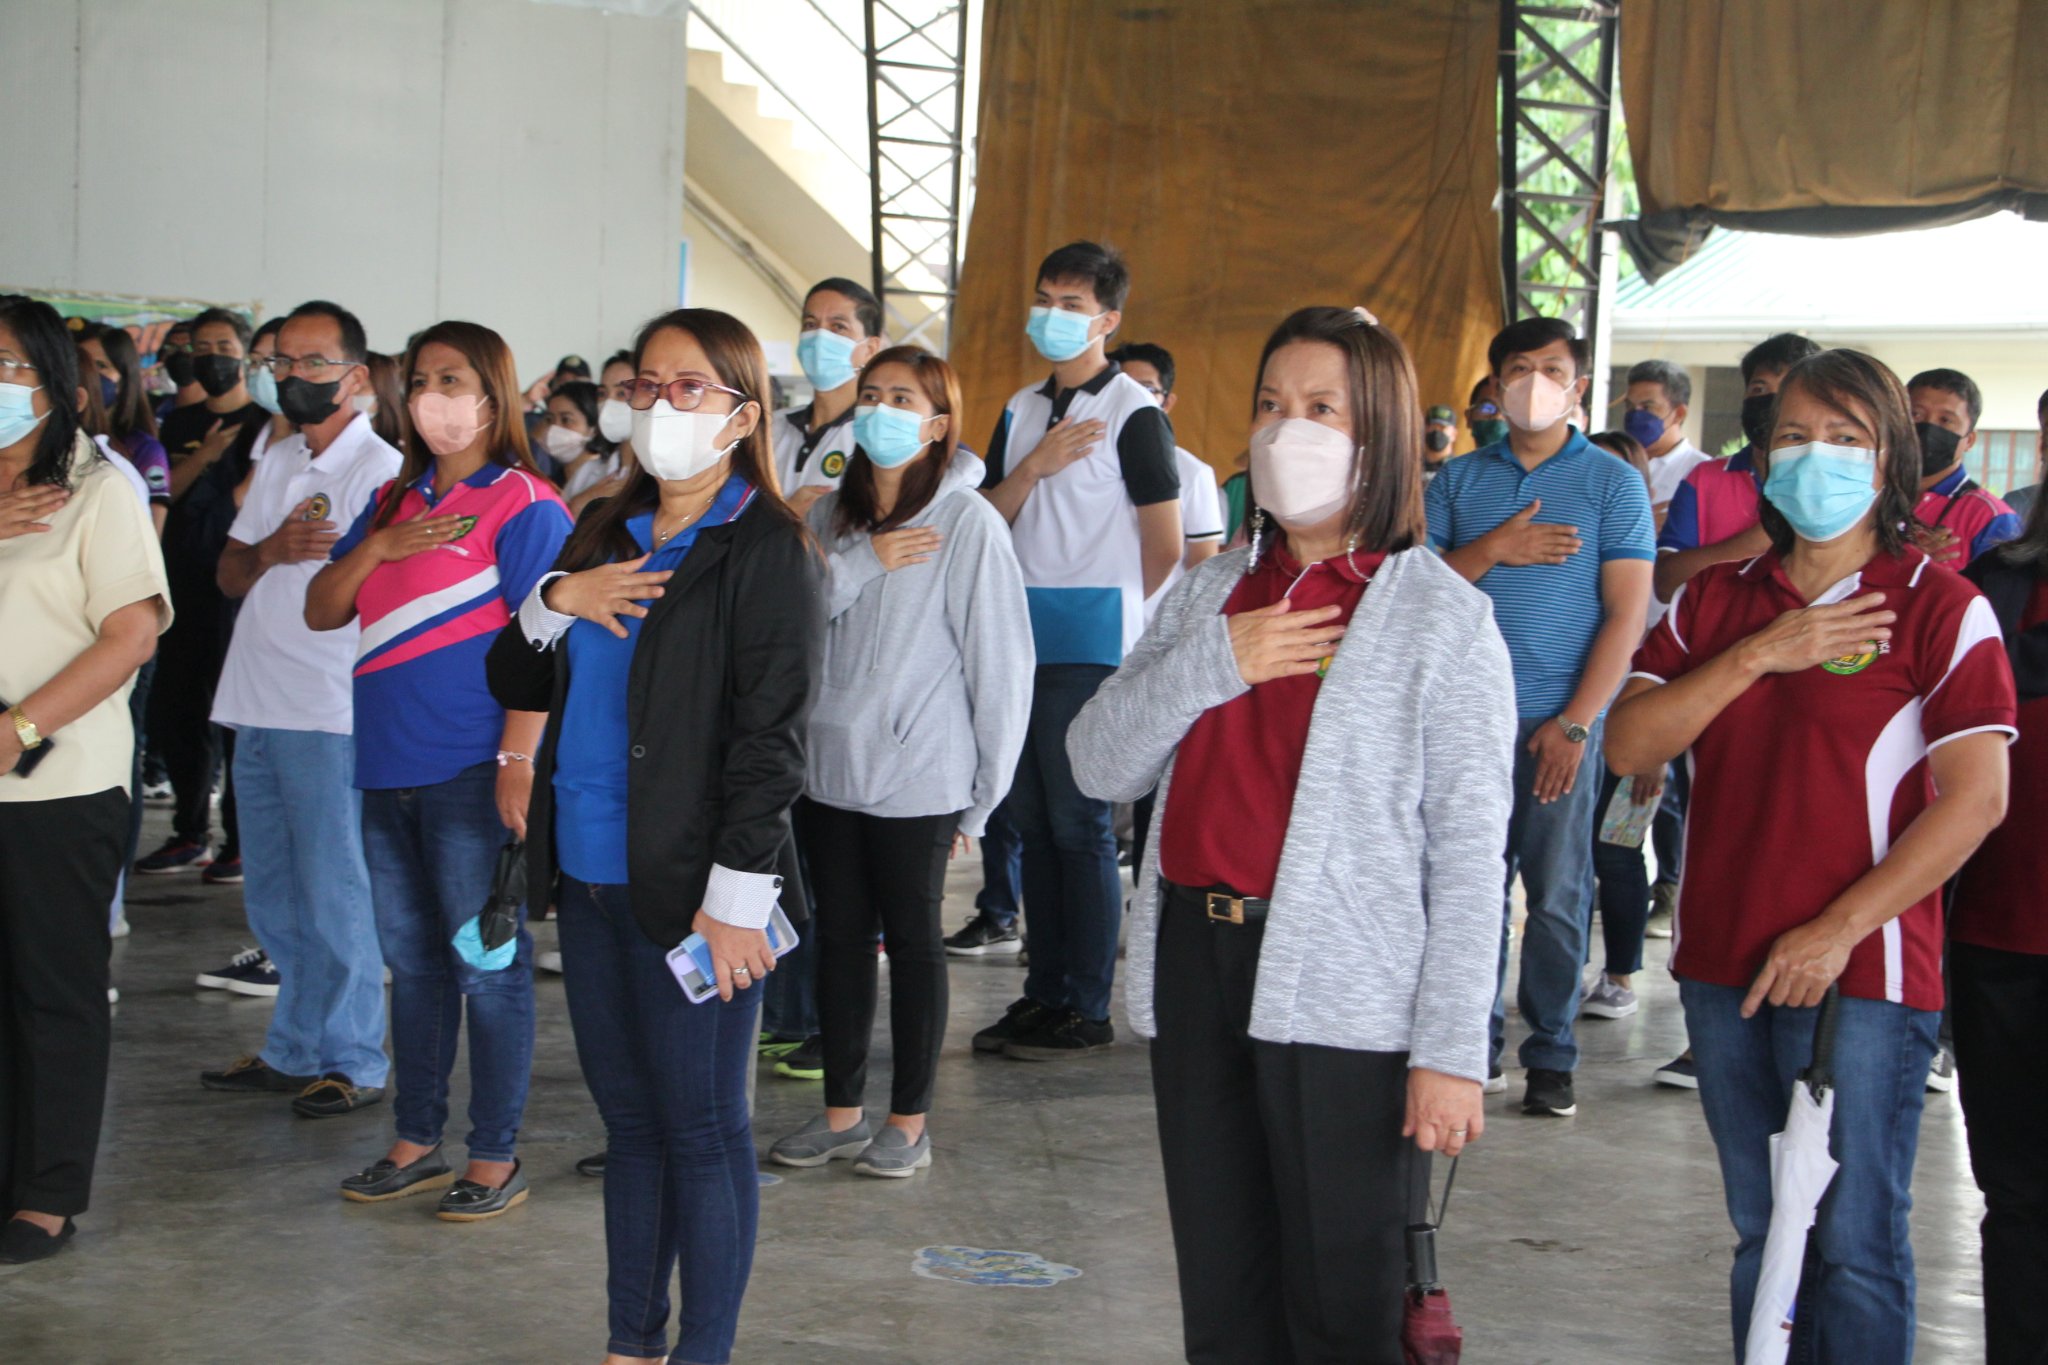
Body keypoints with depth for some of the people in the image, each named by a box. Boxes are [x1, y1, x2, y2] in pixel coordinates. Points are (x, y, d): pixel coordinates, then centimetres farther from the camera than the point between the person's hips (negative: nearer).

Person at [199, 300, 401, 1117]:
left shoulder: (380, 469, -8)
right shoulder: (277, 464, 15)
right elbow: (231, 575, 13)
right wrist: (272, 549, -5)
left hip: (331, 716, -8)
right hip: (258, 707, 8)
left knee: (336, 899, -2)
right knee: (274, 901, 15)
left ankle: (355, 1063, 8)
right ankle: (295, 1051, 26)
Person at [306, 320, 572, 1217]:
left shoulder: (522, 504, -7)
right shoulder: (394, 502, 14)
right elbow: (321, 612, 11)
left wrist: (518, 760, -20)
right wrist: (376, 548, -7)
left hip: (471, 772, -7)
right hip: (390, 769, 7)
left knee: (487, 964, 1)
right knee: (412, 962, 14)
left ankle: (496, 1158, 10)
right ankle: (416, 1143, 25)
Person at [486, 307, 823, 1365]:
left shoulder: (767, 550, -7)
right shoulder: (605, 533, 14)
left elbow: (768, 734, -12)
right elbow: (515, 686, 17)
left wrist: (736, 895, -16)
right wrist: (555, 603, -3)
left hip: (689, 886, -7)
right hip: (590, 875, 7)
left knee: (701, 1127, 1)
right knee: (629, 1119, 15)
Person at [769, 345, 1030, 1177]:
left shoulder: (967, 522, -7)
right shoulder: (832, 515, 9)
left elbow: (1001, 661, -7)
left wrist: (983, 795, -7)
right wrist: (861, 564, -14)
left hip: (918, 775, -5)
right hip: (830, 765, 5)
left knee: (912, 937, 6)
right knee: (840, 935, 12)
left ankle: (910, 1120, 17)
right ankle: (842, 1109, 24)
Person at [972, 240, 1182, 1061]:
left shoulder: (1133, 413, -5)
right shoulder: (1021, 410, 15)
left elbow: (1165, 545, -5)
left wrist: (1139, 644, -6)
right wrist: (1035, 466, -6)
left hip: (1091, 644, -7)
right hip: (1020, 638, 7)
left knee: (1080, 825, -4)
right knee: (1032, 822, 10)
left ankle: (1088, 1009, 4)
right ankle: (1044, 992, 19)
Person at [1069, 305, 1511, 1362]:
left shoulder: (1442, 616, -3)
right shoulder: (1210, 594, 13)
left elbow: (1469, 848, -8)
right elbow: (1099, 767, 5)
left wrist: (1450, 1048, -13)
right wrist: (1211, 664, -10)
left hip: (1344, 995, -5)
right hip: (1195, 959, 5)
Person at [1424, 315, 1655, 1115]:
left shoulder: (1611, 483, 3)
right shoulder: (1458, 482, 12)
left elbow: (1628, 612, -2)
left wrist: (1576, 721, -10)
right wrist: (1493, 550, -10)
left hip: (1561, 722, -2)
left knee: (1558, 895, 1)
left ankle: (1551, 1057, 9)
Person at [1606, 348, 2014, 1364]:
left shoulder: (1941, 608, -4)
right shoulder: (1714, 602, 10)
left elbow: (1976, 798, -10)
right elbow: (1628, 746, 0)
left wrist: (1840, 929, -15)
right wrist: (1757, 655, -12)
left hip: (1865, 975, -5)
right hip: (1725, 970, 5)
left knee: (1855, 1246, -2)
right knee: (1762, 1234, 15)